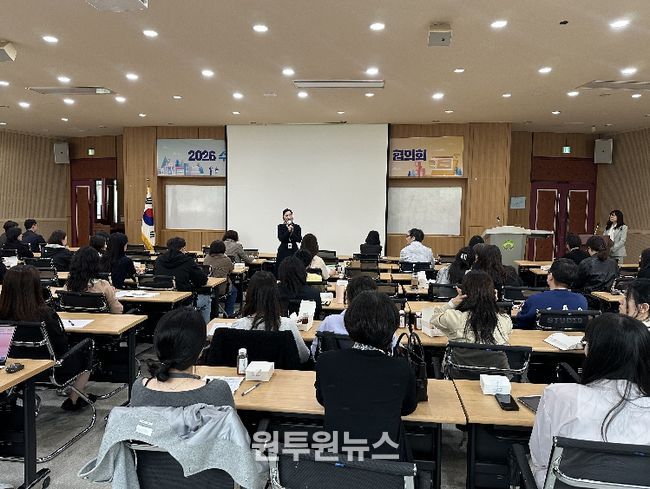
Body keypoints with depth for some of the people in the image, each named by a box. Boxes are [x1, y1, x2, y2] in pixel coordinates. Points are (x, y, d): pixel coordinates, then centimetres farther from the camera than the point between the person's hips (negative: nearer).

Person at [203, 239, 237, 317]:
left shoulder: (206, 259, -1)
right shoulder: (226, 260, -13)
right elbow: (232, 269, 7)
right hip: (220, 289, -5)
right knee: (233, 290, 27)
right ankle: (229, 313, 28)